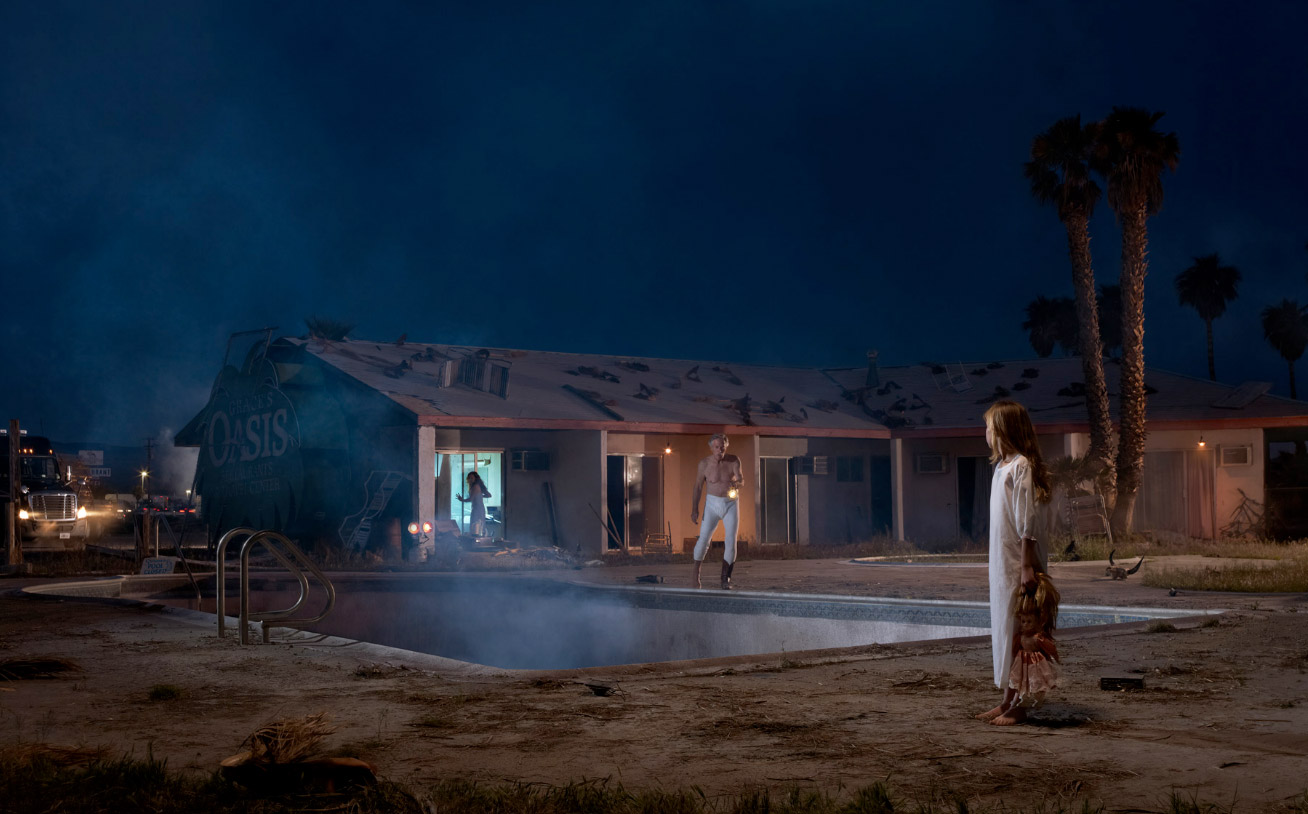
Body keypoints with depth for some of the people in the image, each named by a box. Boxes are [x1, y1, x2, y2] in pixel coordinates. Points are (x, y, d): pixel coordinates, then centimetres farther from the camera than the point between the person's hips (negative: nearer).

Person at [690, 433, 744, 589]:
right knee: (704, 539, -10)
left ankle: (725, 579, 0)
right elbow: (698, 487, 2)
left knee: (731, 541, -6)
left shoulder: (734, 461, -6)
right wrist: (694, 510, 0)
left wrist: (738, 481, -42)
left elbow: (740, 479, -17)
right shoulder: (704, 463, -5)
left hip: (731, 504, 0)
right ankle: (696, 575, 3)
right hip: (713, 503, 0)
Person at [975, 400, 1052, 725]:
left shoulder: (1021, 466, -14)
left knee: (1017, 628, -5)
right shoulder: (1003, 466, 14)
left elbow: (1027, 522, -18)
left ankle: (1019, 704, 1)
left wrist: (1027, 565, -20)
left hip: (1018, 564, -10)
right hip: (1003, 563, 10)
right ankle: (1007, 701, 20)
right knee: (1002, 626, 13)